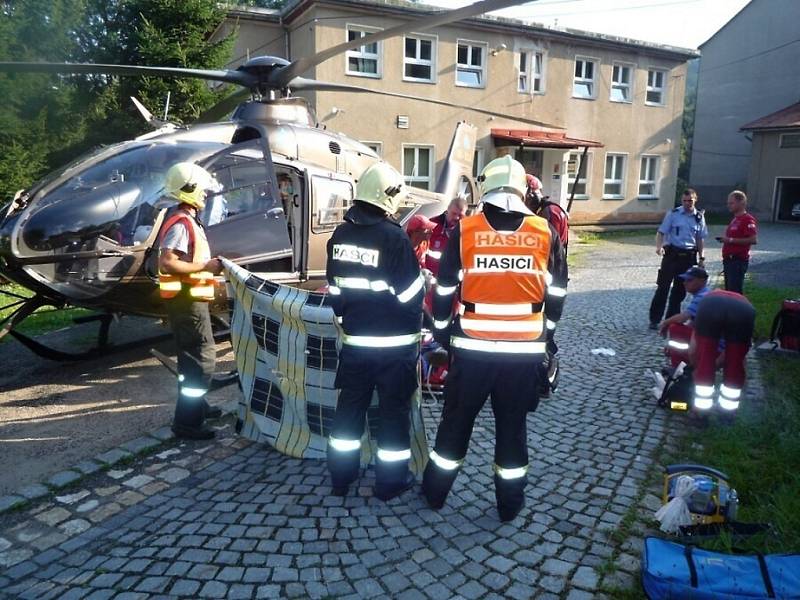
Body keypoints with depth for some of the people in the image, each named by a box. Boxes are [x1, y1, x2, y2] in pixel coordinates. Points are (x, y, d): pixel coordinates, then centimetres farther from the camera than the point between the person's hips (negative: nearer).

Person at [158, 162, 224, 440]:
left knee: (193, 355, 20)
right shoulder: (181, 224, -18)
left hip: (190, 298, 11)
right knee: (202, 358, -7)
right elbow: (167, 263, -27)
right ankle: (187, 421, -2)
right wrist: (205, 266, -22)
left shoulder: (187, 221, 14)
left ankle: (196, 405, 35)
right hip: (187, 300, -11)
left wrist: (207, 264, 12)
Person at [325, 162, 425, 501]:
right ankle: (391, 482, 20)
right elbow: (411, 295, -14)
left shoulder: (340, 235, 2)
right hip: (395, 343, -5)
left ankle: (340, 478, 27)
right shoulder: (394, 237, -17)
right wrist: (415, 329, 5)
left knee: (349, 407, 16)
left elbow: (334, 289, 8)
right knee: (394, 411, 9)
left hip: (355, 340, 5)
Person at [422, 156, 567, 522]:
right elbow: (556, 293, 7)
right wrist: (545, 334, 22)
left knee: (455, 422, 16)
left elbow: (445, 289, 1)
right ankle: (510, 504, 30)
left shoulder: (465, 230, -5)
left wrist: (441, 333, 15)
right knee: (513, 427, 16)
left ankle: (435, 493, 31)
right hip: (525, 351, 1)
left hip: (472, 348, -1)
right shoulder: (545, 233, -2)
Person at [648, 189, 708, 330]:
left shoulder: (699, 217, 8)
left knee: (680, 289, 10)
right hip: (672, 253, -4)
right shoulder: (673, 214, -3)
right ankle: (654, 319, 0)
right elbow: (661, 232, -5)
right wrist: (659, 247, -22)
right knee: (663, 286, -6)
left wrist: (701, 257, 12)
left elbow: (700, 239, 14)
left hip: (689, 256, 4)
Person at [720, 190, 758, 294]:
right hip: (729, 260, 10)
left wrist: (731, 240, -21)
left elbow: (753, 240, -23)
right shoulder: (735, 219, 19)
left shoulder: (748, 219, -12)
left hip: (738, 261, -10)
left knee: (735, 293, -10)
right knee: (729, 291, 14)